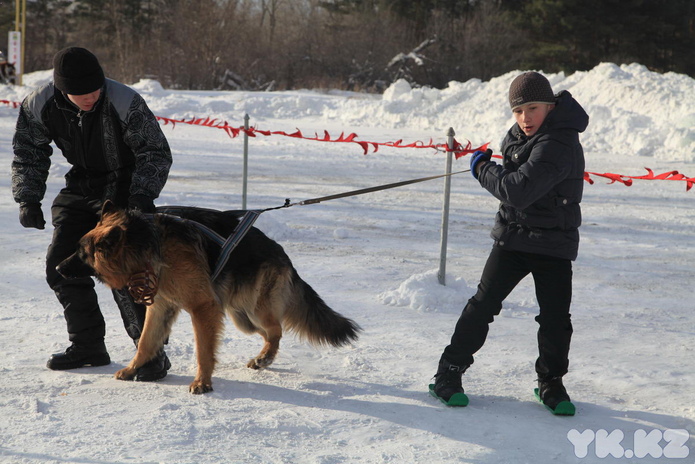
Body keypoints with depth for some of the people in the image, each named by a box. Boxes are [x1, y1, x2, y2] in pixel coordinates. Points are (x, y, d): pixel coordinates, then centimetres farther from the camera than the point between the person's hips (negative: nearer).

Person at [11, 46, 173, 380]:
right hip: (80, 187, 6)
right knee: (61, 265, 3)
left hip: (124, 187, -6)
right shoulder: (39, 106, -14)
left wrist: (143, 194, -29)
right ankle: (88, 345, 18)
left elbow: (156, 152, -17)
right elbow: (28, 153, 3)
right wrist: (28, 198, -8)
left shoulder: (125, 103, -27)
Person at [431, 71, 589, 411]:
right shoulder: (520, 134, 3)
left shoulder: (557, 145, -24)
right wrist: (492, 168, 6)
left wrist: (483, 169, -16)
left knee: (556, 318, -1)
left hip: (553, 245, -6)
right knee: (483, 303, 0)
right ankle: (449, 371, 8)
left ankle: (551, 380, 21)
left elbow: (518, 190, -31)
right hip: (513, 237, 6)